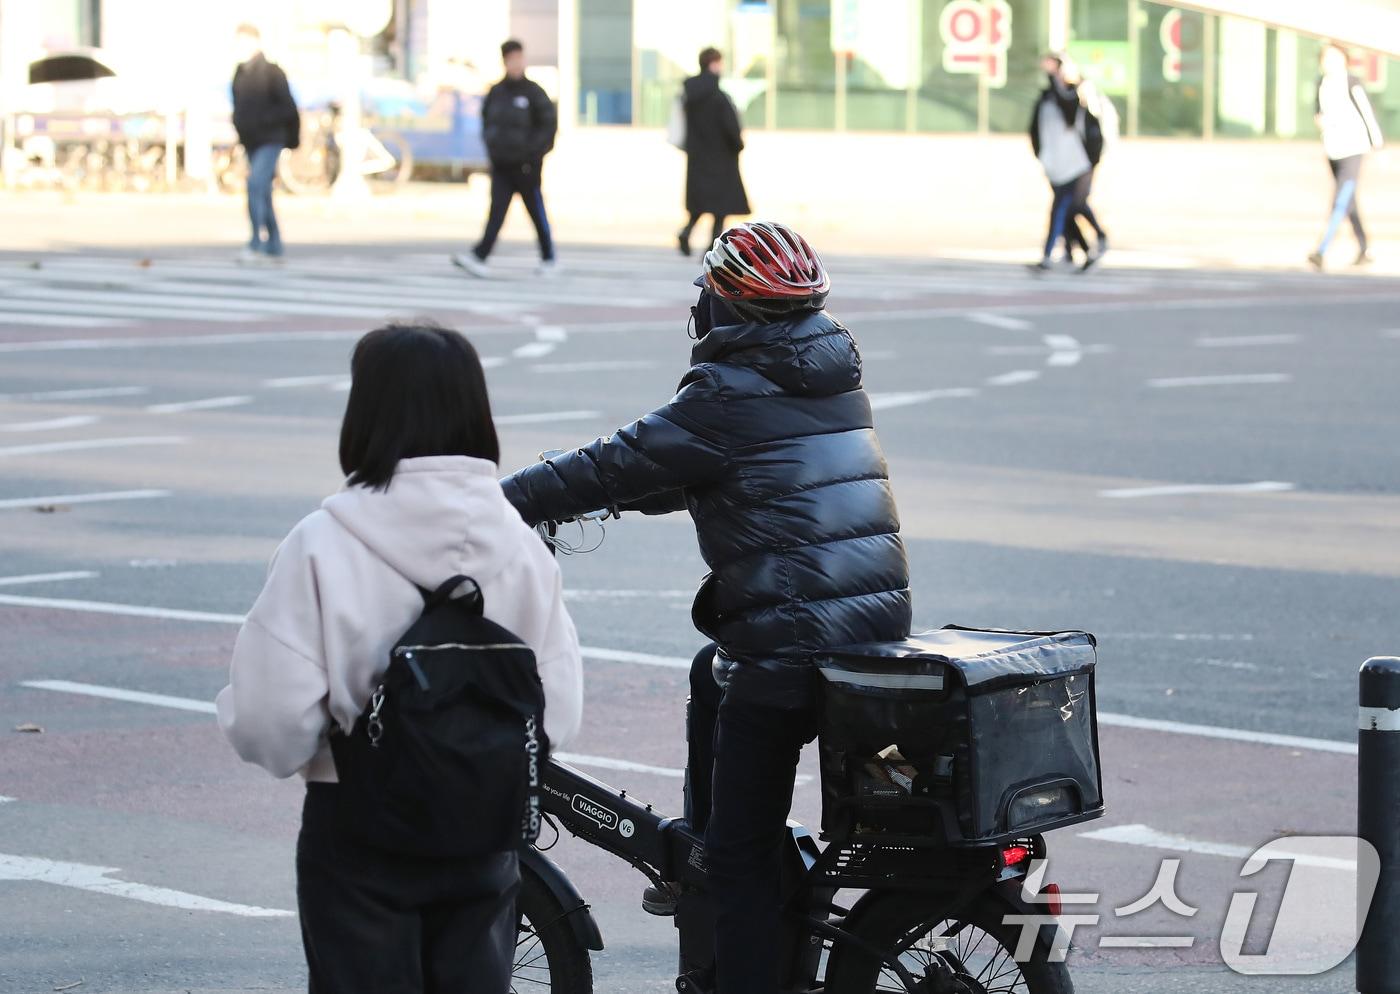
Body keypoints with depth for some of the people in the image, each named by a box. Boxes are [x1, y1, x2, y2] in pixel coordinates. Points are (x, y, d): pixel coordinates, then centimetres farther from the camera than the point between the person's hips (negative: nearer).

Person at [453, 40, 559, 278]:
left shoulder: (533, 92, -7)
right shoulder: (496, 92, 6)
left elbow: (549, 123, -6)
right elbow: (486, 121, 19)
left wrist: (533, 150, -11)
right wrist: (491, 146, 7)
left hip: (526, 165, -3)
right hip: (500, 164, 3)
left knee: (537, 213, 8)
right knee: (496, 211, -7)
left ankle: (548, 260, 22)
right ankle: (479, 257, -19)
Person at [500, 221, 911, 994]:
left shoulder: (729, 395, -9)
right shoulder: (833, 377, 15)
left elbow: (617, 467, -6)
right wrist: (580, 492, 31)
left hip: (789, 641, -9)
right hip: (882, 618, 9)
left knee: (743, 850, 1)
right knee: (713, 673, 34)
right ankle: (699, 866, 39)